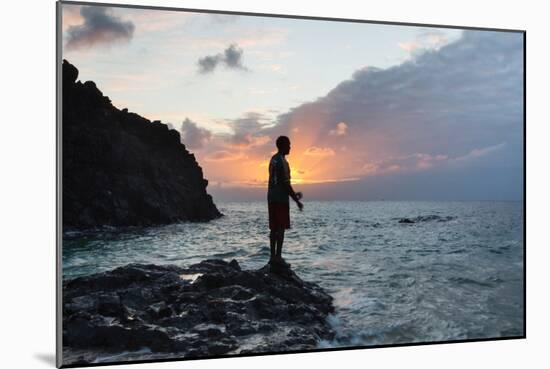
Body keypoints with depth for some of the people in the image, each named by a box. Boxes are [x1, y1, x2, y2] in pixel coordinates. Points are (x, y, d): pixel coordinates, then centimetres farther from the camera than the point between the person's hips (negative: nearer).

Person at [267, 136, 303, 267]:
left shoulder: (273, 160, 14)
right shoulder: (282, 162, -14)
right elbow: (286, 184, -17)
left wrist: (294, 194, 24)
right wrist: (297, 201, -12)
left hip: (272, 198, 9)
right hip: (281, 199, -9)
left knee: (274, 228, 10)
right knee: (281, 228, -6)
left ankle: (273, 256, 12)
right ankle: (278, 257, -6)